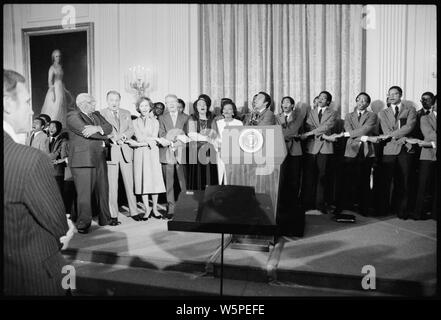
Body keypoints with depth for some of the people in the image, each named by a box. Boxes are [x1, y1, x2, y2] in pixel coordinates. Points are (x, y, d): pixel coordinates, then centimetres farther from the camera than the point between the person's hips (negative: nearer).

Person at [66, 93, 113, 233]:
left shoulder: (96, 114, 19)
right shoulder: (73, 116, -4)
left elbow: (109, 127, 5)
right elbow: (86, 131, -19)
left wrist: (97, 128, -17)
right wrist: (104, 135, -5)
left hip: (99, 158, 7)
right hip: (83, 160, -7)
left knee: (103, 190, 12)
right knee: (84, 193, -3)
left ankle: (105, 219, 24)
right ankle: (83, 224, 9)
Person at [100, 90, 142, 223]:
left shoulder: (126, 113, 16)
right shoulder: (101, 114, 4)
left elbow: (131, 130, 10)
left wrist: (123, 136, -9)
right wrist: (113, 140, -17)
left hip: (126, 151, 3)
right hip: (111, 151, -3)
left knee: (130, 182, 6)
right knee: (112, 185, -1)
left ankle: (134, 211, 15)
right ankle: (113, 215, 8)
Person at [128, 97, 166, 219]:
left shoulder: (155, 122, 10)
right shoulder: (135, 122, 10)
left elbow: (153, 143, -1)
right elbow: (139, 138, -5)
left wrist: (137, 144, -8)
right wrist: (157, 139, -8)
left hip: (152, 154, 0)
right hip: (139, 155, 0)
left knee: (155, 180, -2)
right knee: (143, 181, -2)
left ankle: (155, 209, 10)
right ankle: (147, 209, 9)